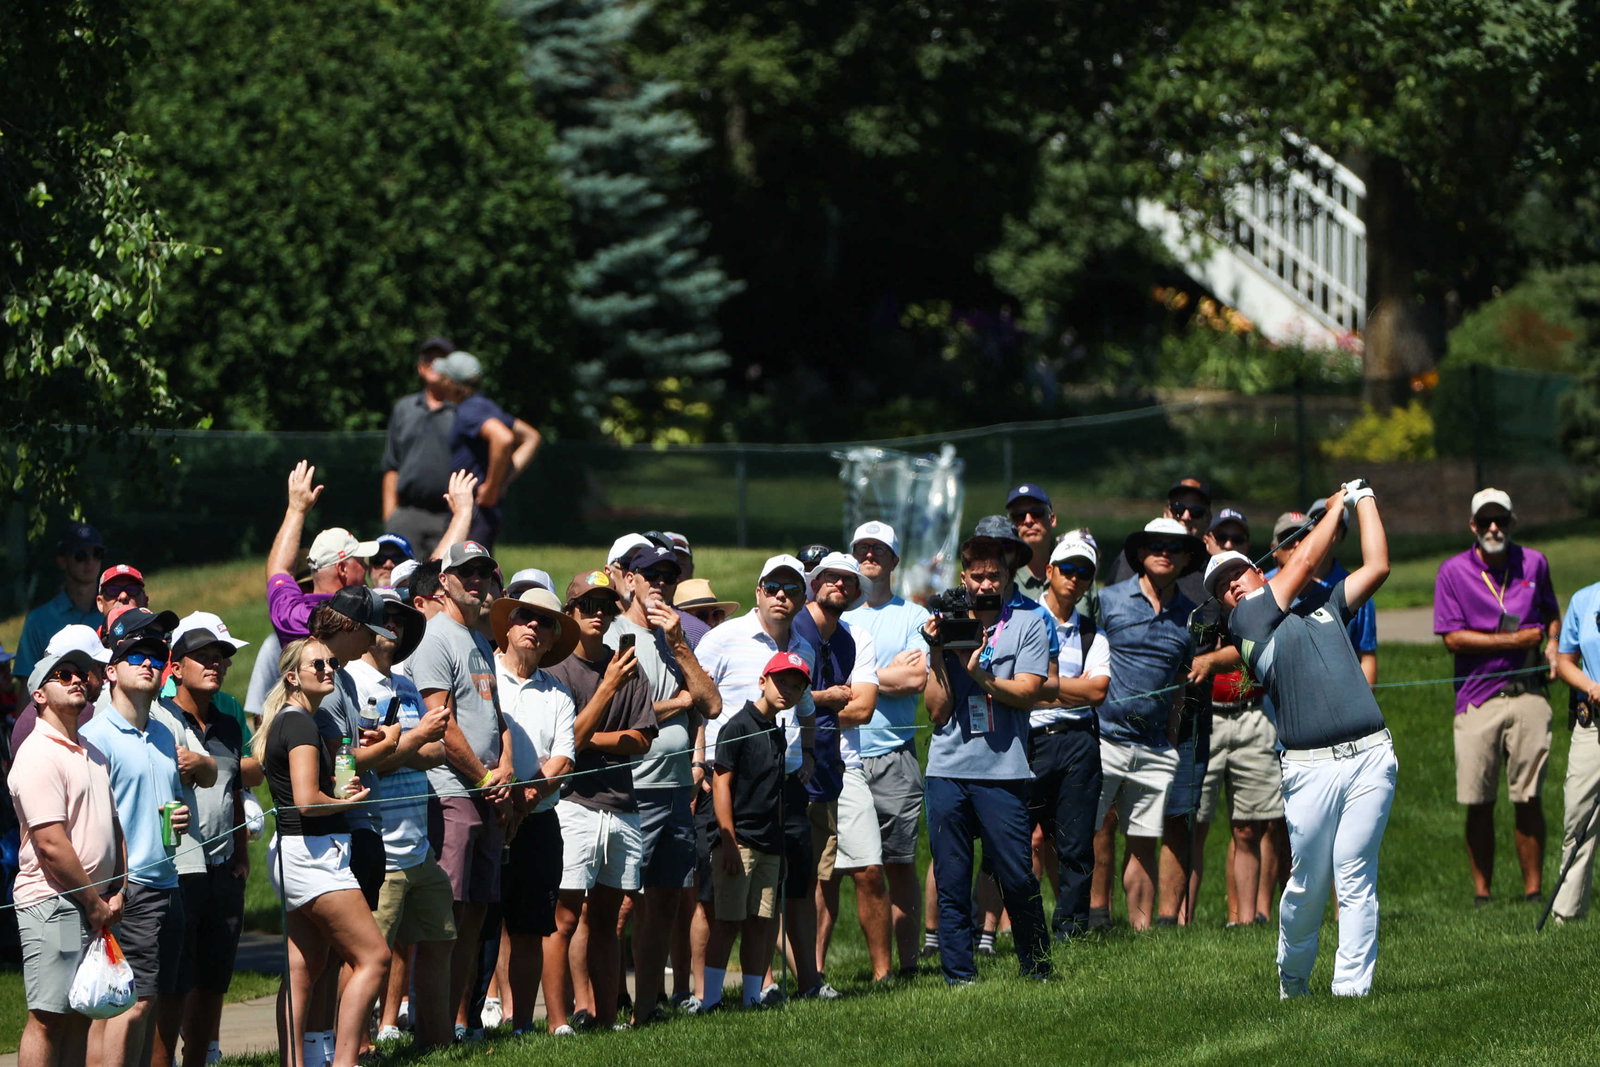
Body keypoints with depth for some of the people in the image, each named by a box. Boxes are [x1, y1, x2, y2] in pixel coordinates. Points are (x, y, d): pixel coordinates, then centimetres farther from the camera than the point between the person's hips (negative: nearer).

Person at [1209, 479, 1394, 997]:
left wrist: (1363, 499, 28)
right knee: (1308, 882, -1)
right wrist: (1337, 506, 23)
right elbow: (1306, 561, 10)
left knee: (1354, 879, -4)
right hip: (1309, 768, -2)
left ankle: (1351, 988, -4)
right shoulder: (1245, 622, 10)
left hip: (1370, 756, 2)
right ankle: (1292, 982, 19)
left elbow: (1377, 566, 23)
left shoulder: (1324, 608, 25)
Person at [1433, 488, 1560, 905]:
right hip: (1477, 697, -1)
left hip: (1526, 696, 1)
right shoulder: (1453, 572, 2)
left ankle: (1533, 891, 1)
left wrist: (1554, 643, 5)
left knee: (1528, 800, -2)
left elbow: (1552, 613, 27)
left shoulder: (1534, 564, 12)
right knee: (1478, 804, -1)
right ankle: (1481, 893, 7)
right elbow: (1453, 638, -4)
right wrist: (1514, 641, -7)